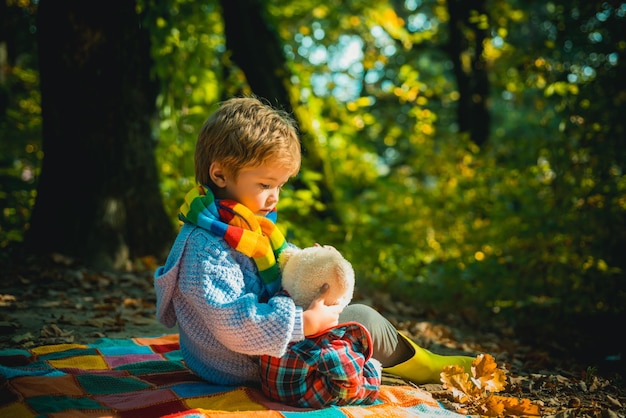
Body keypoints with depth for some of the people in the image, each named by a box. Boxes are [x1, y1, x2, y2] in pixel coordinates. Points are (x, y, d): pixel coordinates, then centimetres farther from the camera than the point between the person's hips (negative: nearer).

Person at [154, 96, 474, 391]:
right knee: (363, 319, -2)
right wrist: (305, 323, -33)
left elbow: (275, 278, 14)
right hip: (248, 366, -10)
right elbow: (234, 323, -36)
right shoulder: (207, 247, -30)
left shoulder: (238, 223, 3)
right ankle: (421, 366, 25)